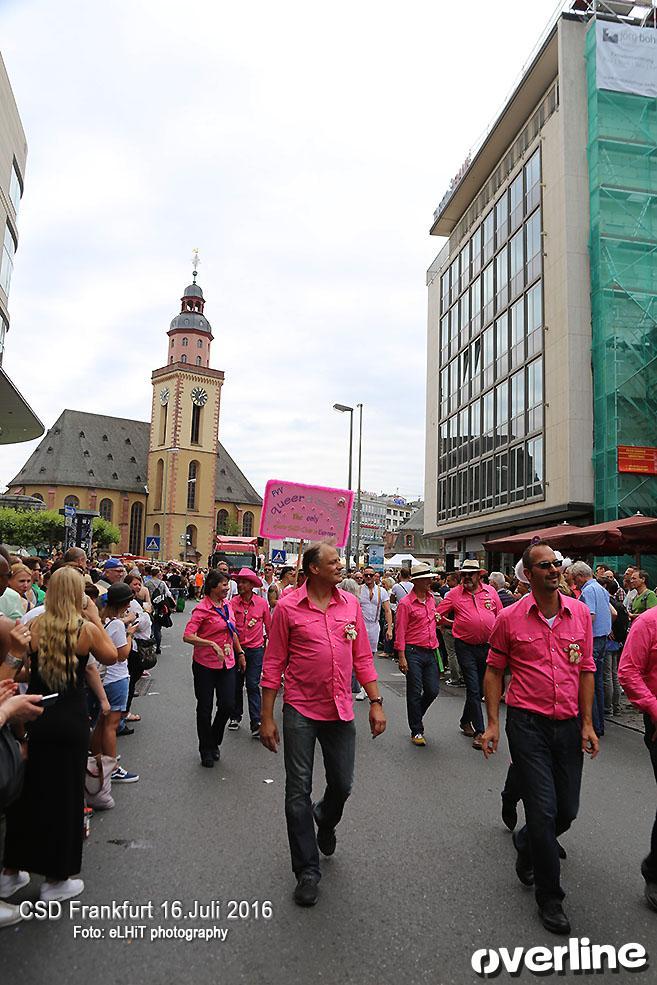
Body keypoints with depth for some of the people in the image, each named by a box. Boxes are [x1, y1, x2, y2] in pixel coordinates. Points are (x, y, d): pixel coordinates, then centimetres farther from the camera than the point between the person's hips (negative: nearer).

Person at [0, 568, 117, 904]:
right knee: (64, 796, 11)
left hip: (33, 716, 3)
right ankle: (56, 879, 23)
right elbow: (111, 657, 5)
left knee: (27, 791, 18)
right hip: (70, 720, -3)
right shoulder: (87, 630, -12)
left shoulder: (33, 627, -5)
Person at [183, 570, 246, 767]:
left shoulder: (226, 604, 5)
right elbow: (187, 636, -25)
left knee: (228, 705, 2)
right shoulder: (202, 609, -16)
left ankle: (214, 742, 28)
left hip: (227, 663, 5)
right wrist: (212, 644, -32)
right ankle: (206, 751, 25)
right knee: (205, 708, 7)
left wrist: (240, 653, 20)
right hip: (205, 664, -5)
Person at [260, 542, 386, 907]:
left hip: (341, 711, 3)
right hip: (300, 712, -3)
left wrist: (376, 703, 3)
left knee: (342, 785, 15)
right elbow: (274, 665, -4)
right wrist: (267, 717, -4)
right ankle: (308, 870, 23)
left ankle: (325, 820, 49)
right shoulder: (288, 607, -9)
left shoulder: (351, 604, 2)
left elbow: (363, 658, 7)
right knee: (299, 792, 5)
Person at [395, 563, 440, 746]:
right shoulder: (405, 603, -10)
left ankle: (416, 716, 33)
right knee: (415, 693, 2)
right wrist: (401, 657, -15)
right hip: (413, 652, -6)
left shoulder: (431, 598, 10)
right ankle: (416, 731, 14)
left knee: (433, 690, 7)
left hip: (430, 652, 6)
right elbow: (400, 632, -11)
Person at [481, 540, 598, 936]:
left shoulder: (580, 612, 0)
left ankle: (526, 844, 44)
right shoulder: (510, 618, -8)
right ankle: (549, 897, 19)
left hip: (569, 725, 4)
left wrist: (587, 722, 3)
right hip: (529, 724, -3)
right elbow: (494, 670, 1)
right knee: (544, 810, -2)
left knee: (568, 810, 12)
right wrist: (493, 722, -3)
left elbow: (586, 669, 6)